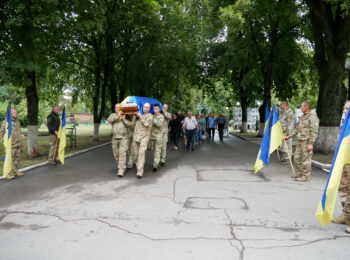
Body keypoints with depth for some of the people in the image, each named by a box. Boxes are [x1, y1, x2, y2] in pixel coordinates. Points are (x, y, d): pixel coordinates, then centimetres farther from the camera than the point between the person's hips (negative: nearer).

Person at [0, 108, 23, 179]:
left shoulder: (17, 122, 12)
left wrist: (21, 142, 19)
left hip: (18, 144, 6)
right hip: (10, 145, -6)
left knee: (17, 159, 11)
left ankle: (15, 171, 21)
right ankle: (9, 174, -1)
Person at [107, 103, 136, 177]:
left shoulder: (126, 116, 2)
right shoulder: (113, 115, 10)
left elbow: (131, 125, -8)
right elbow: (109, 120, -10)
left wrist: (124, 119, -19)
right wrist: (117, 116, -19)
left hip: (124, 137, -4)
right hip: (115, 138, 4)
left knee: (122, 154, -12)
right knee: (116, 154, 11)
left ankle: (121, 170, -10)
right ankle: (121, 165, 36)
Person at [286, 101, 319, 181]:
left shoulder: (312, 117, -13)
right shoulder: (303, 116, 16)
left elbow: (314, 132, -18)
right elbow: (298, 129, 23)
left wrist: (311, 144, -23)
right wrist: (289, 136, 21)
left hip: (307, 141, -9)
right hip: (300, 140, 9)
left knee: (306, 159, -3)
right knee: (297, 158, 12)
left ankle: (305, 176, 5)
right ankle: (299, 173, 24)